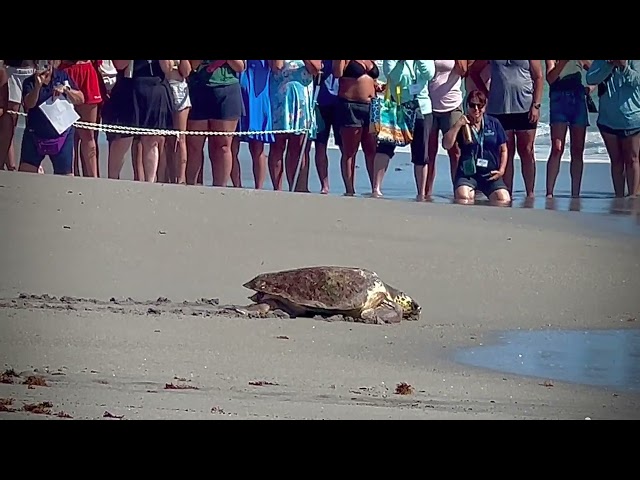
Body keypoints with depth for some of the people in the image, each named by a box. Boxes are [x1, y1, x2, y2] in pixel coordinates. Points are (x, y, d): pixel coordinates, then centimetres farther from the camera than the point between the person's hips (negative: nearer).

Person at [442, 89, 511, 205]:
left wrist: (501, 170, 0)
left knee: (504, 200, -22)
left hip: (491, 174, 1)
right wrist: (458, 125, -12)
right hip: (467, 173, -1)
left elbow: (503, 149, 13)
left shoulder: (494, 123, 8)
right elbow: (446, 145, -8)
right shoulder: (462, 124, 6)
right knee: (463, 198, -32)